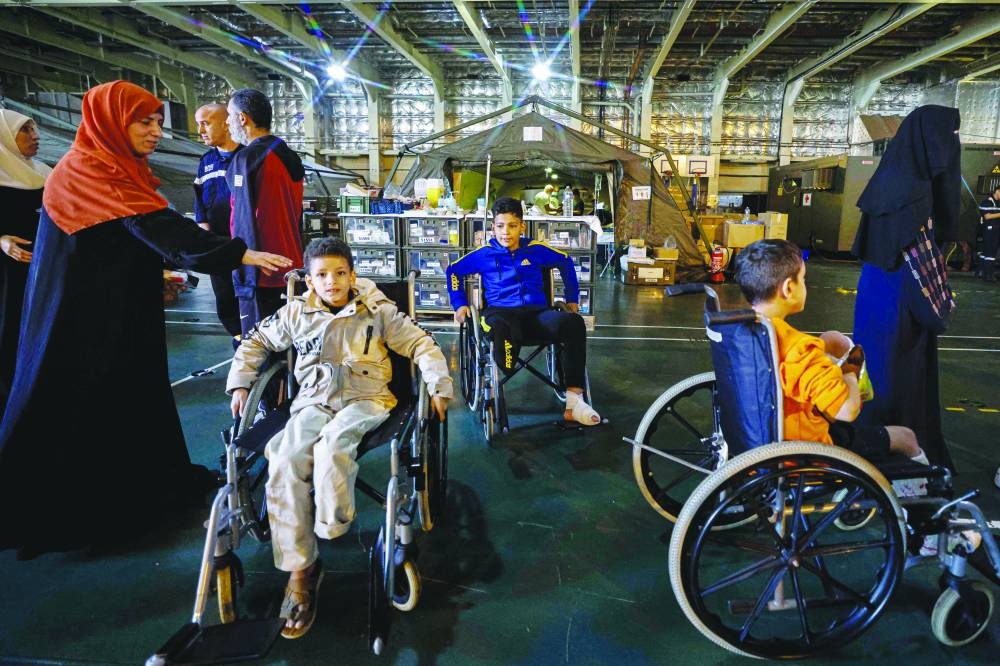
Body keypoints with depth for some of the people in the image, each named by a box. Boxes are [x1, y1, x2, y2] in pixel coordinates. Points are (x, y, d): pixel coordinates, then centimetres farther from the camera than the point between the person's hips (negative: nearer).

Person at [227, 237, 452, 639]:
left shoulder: (377, 311, 3)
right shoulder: (296, 314, 10)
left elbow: (421, 344, 3)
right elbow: (255, 342, 23)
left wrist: (438, 385, -9)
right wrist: (240, 383, 12)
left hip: (365, 399, -2)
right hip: (313, 402, 3)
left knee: (331, 445, -36)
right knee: (285, 461, -25)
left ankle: (332, 526, -12)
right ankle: (299, 568, -16)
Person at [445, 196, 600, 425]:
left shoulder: (536, 250, 16)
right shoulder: (484, 254, 13)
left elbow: (566, 263, 31)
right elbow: (453, 270, 25)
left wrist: (572, 299, 30)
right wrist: (460, 304, 16)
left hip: (536, 312, 2)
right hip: (501, 313, -2)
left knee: (573, 322, -31)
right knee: (502, 331, -44)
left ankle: (573, 401, -31)